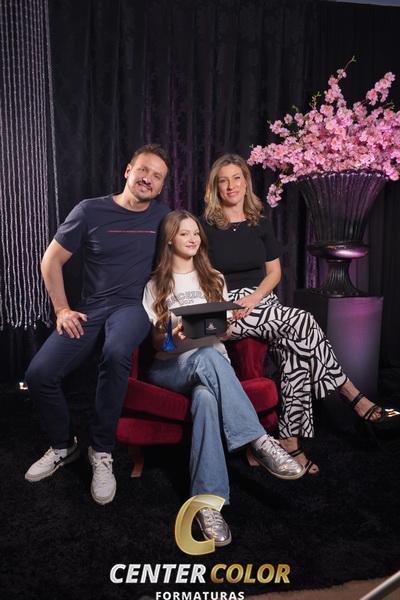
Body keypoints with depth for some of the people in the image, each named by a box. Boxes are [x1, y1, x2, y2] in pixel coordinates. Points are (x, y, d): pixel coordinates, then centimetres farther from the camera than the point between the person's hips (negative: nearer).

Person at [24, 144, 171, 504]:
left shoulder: (163, 216, 4)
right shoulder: (91, 211, -1)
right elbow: (52, 260, 5)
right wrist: (62, 309, -3)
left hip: (134, 306, -1)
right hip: (90, 308, 2)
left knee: (117, 352, -37)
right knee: (39, 374, -15)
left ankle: (102, 452, -16)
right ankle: (63, 446, 15)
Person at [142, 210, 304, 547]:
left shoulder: (214, 279, 21)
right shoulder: (156, 285, 14)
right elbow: (157, 343, 6)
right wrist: (170, 334, -19)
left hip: (212, 362, 2)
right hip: (171, 368, -2)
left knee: (205, 397, -39)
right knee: (207, 356, -40)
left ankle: (207, 502, -42)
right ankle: (260, 442, -41)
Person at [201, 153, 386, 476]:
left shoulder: (260, 223, 12)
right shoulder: (207, 226, 2)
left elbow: (274, 272, 11)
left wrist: (254, 298, -7)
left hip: (262, 301, 4)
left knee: (295, 352, -26)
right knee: (302, 322, -28)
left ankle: (290, 440, -15)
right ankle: (351, 393, -13)